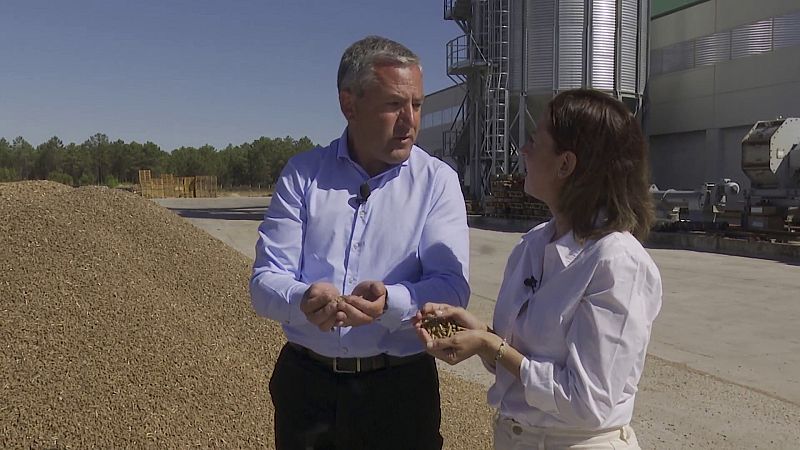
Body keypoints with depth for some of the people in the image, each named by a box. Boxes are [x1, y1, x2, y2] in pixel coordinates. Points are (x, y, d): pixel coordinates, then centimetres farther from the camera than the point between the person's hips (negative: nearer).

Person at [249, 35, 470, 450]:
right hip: (305, 384, 1)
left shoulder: (437, 180, -4)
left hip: (399, 388, -1)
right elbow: (265, 282, -7)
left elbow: (452, 288, -12)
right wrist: (304, 300, -29)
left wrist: (390, 302, -32)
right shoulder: (302, 174, -2)